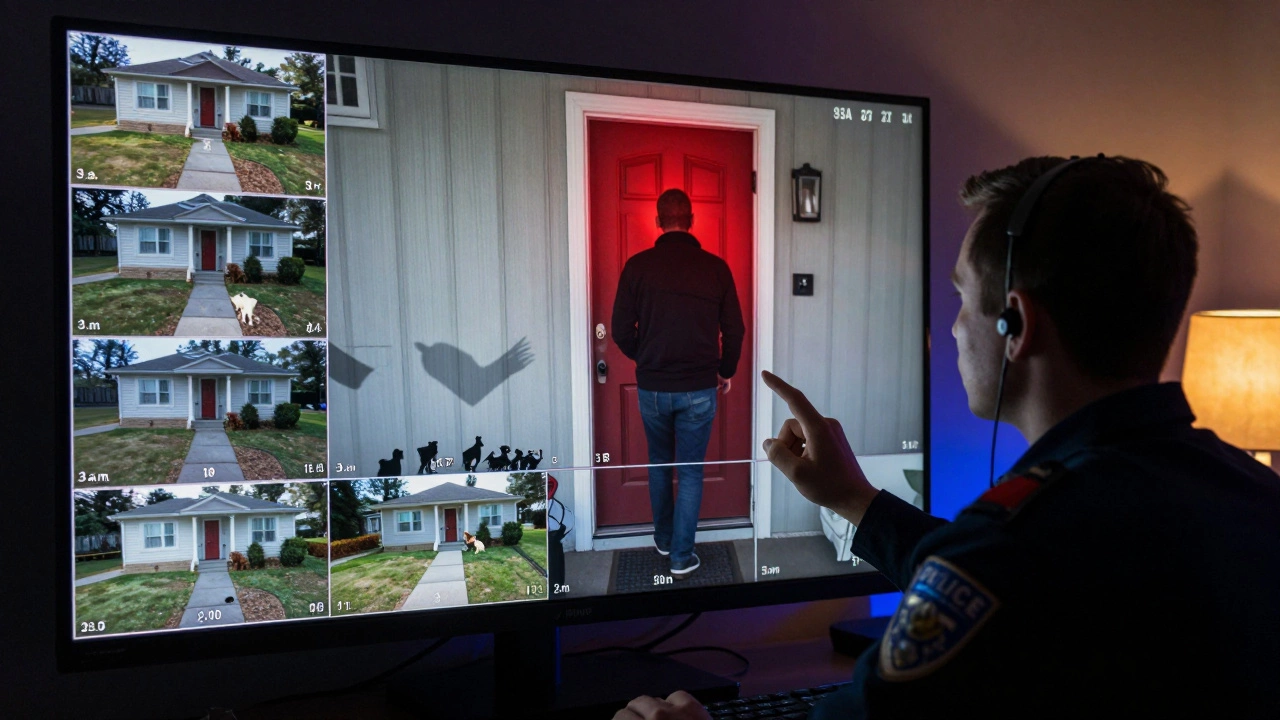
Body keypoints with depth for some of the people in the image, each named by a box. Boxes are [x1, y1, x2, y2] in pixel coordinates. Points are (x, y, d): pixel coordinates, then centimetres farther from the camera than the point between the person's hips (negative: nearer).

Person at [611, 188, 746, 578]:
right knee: (690, 471, 9)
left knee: (659, 462, 21)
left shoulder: (638, 265, -6)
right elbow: (733, 329, 0)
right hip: (699, 388, -1)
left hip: (651, 387, 1)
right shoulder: (715, 266, -5)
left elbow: (621, 330, -3)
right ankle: (681, 556, 13)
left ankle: (663, 538, 34)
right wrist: (726, 371, 17)